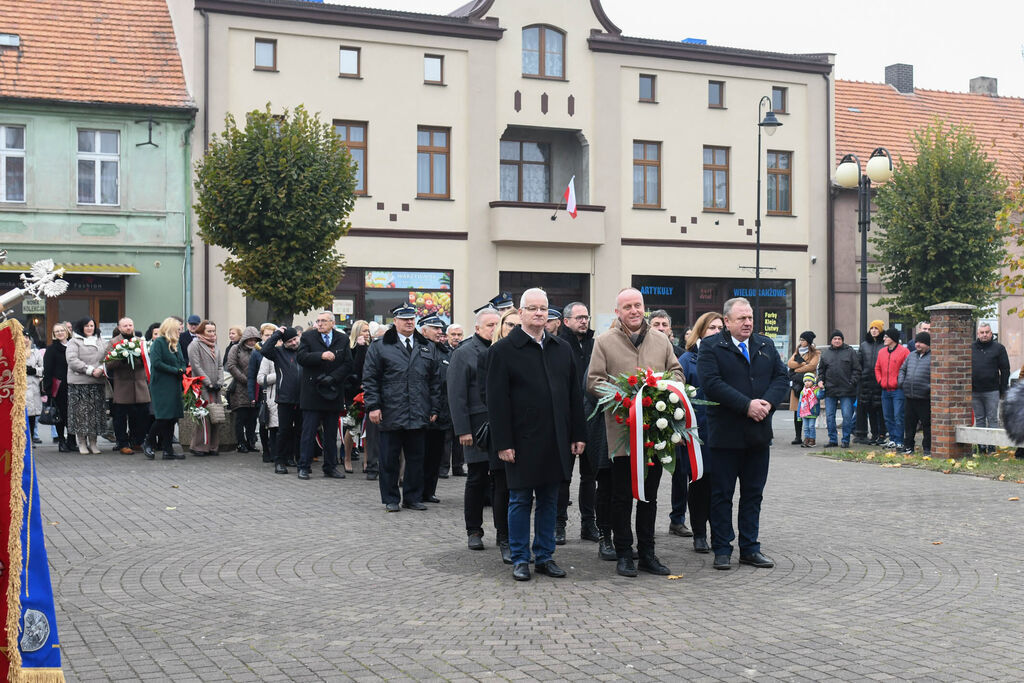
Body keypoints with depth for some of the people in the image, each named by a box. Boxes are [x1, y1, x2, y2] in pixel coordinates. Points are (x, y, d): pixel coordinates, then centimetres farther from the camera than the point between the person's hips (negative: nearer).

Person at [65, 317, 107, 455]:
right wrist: (90, 370, -15)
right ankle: (82, 443, 5)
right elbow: (72, 360, -9)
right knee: (81, 412, -3)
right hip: (79, 382, -4)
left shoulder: (99, 341, 17)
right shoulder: (74, 342, 2)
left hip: (97, 382, 4)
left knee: (96, 412, 3)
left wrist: (101, 369, -9)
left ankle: (93, 442, 11)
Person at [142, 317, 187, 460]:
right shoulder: (158, 342, -7)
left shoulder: (176, 344, 17)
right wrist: (175, 370, -16)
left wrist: (182, 370, -2)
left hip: (174, 386, 8)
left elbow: (182, 362, 21)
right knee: (164, 417, -12)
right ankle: (147, 443, 8)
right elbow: (156, 363, -17)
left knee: (172, 418, 6)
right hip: (161, 386, -8)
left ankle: (168, 451, 9)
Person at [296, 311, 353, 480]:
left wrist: (332, 377, -12)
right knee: (309, 432, 0)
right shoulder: (308, 337, 3)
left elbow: (348, 364, 1)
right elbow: (301, 357, -11)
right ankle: (304, 467, 7)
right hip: (312, 394, -2)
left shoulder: (343, 339, 7)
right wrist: (321, 356, -24)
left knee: (331, 433, 9)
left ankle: (330, 467, 16)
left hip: (333, 394, 2)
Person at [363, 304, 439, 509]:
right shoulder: (380, 348, 2)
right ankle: (390, 499, 14)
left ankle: (413, 498, 19)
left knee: (416, 459, 8)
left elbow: (435, 381, 14)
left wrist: (434, 409, 9)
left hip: (419, 415, 3)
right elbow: (370, 379, 1)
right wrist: (373, 406, -7)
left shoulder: (427, 348, 13)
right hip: (390, 414, -3)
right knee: (389, 459, 3)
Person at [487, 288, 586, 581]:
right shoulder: (503, 350, -4)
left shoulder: (562, 349, 11)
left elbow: (574, 395, 13)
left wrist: (578, 435, 7)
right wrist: (503, 443, -13)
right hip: (522, 443, -4)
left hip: (556, 442, 5)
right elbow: (497, 401, -8)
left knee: (549, 500, 11)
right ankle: (520, 559, 15)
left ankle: (545, 556, 21)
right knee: (520, 500, 5)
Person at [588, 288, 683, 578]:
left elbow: (676, 371, 15)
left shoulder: (660, 339, 11)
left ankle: (647, 553, 21)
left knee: (649, 495, 11)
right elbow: (593, 382, -3)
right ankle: (623, 554, 13)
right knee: (622, 496, 4)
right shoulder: (604, 342, 0)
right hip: (622, 430, -3)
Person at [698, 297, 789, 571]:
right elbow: (712, 383, -16)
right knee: (721, 494, 3)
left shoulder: (766, 345, 13)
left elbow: (781, 378, 8)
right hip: (725, 434, -5)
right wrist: (747, 406, -20)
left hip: (759, 434, 5)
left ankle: (750, 548, 20)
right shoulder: (711, 347, -4)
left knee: (753, 494, 11)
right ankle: (722, 550, 12)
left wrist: (768, 402, -12)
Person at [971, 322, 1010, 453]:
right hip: (974, 392, 3)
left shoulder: (998, 348, 2)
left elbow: (1005, 370, 2)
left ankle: (992, 446, 3)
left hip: (992, 391, -3)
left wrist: (1003, 390, -2)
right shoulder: (971, 348, 9)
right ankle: (981, 446, 14)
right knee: (979, 419, 9)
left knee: (992, 419, -1)